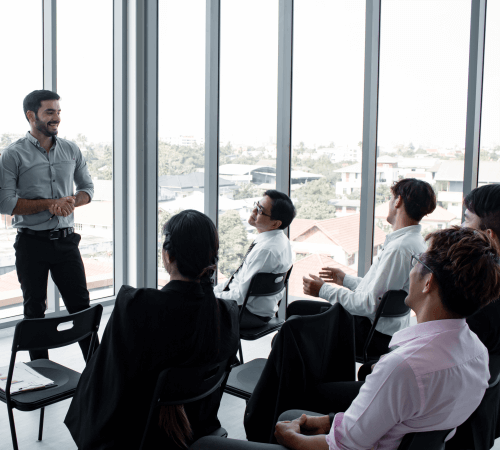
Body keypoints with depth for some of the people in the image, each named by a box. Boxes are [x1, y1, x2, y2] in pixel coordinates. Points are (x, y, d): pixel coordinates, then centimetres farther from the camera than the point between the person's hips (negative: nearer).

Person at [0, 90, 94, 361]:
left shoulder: (71, 150, 7)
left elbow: (87, 187, 15)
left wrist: (71, 201, -7)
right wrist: (49, 203, -15)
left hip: (65, 240, 3)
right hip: (32, 243, -3)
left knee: (81, 305, 5)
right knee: (35, 310, 10)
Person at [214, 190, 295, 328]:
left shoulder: (267, 250, -29)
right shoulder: (278, 239, 2)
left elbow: (242, 296, -25)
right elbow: (243, 276, 11)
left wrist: (212, 296, -12)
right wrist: (214, 289, 7)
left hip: (252, 314, -9)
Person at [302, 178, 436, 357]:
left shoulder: (400, 248, -24)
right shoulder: (413, 241, 9)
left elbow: (370, 304, -25)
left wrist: (324, 290, -16)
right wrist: (346, 279, 26)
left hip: (376, 336, -10)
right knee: (297, 308, 13)